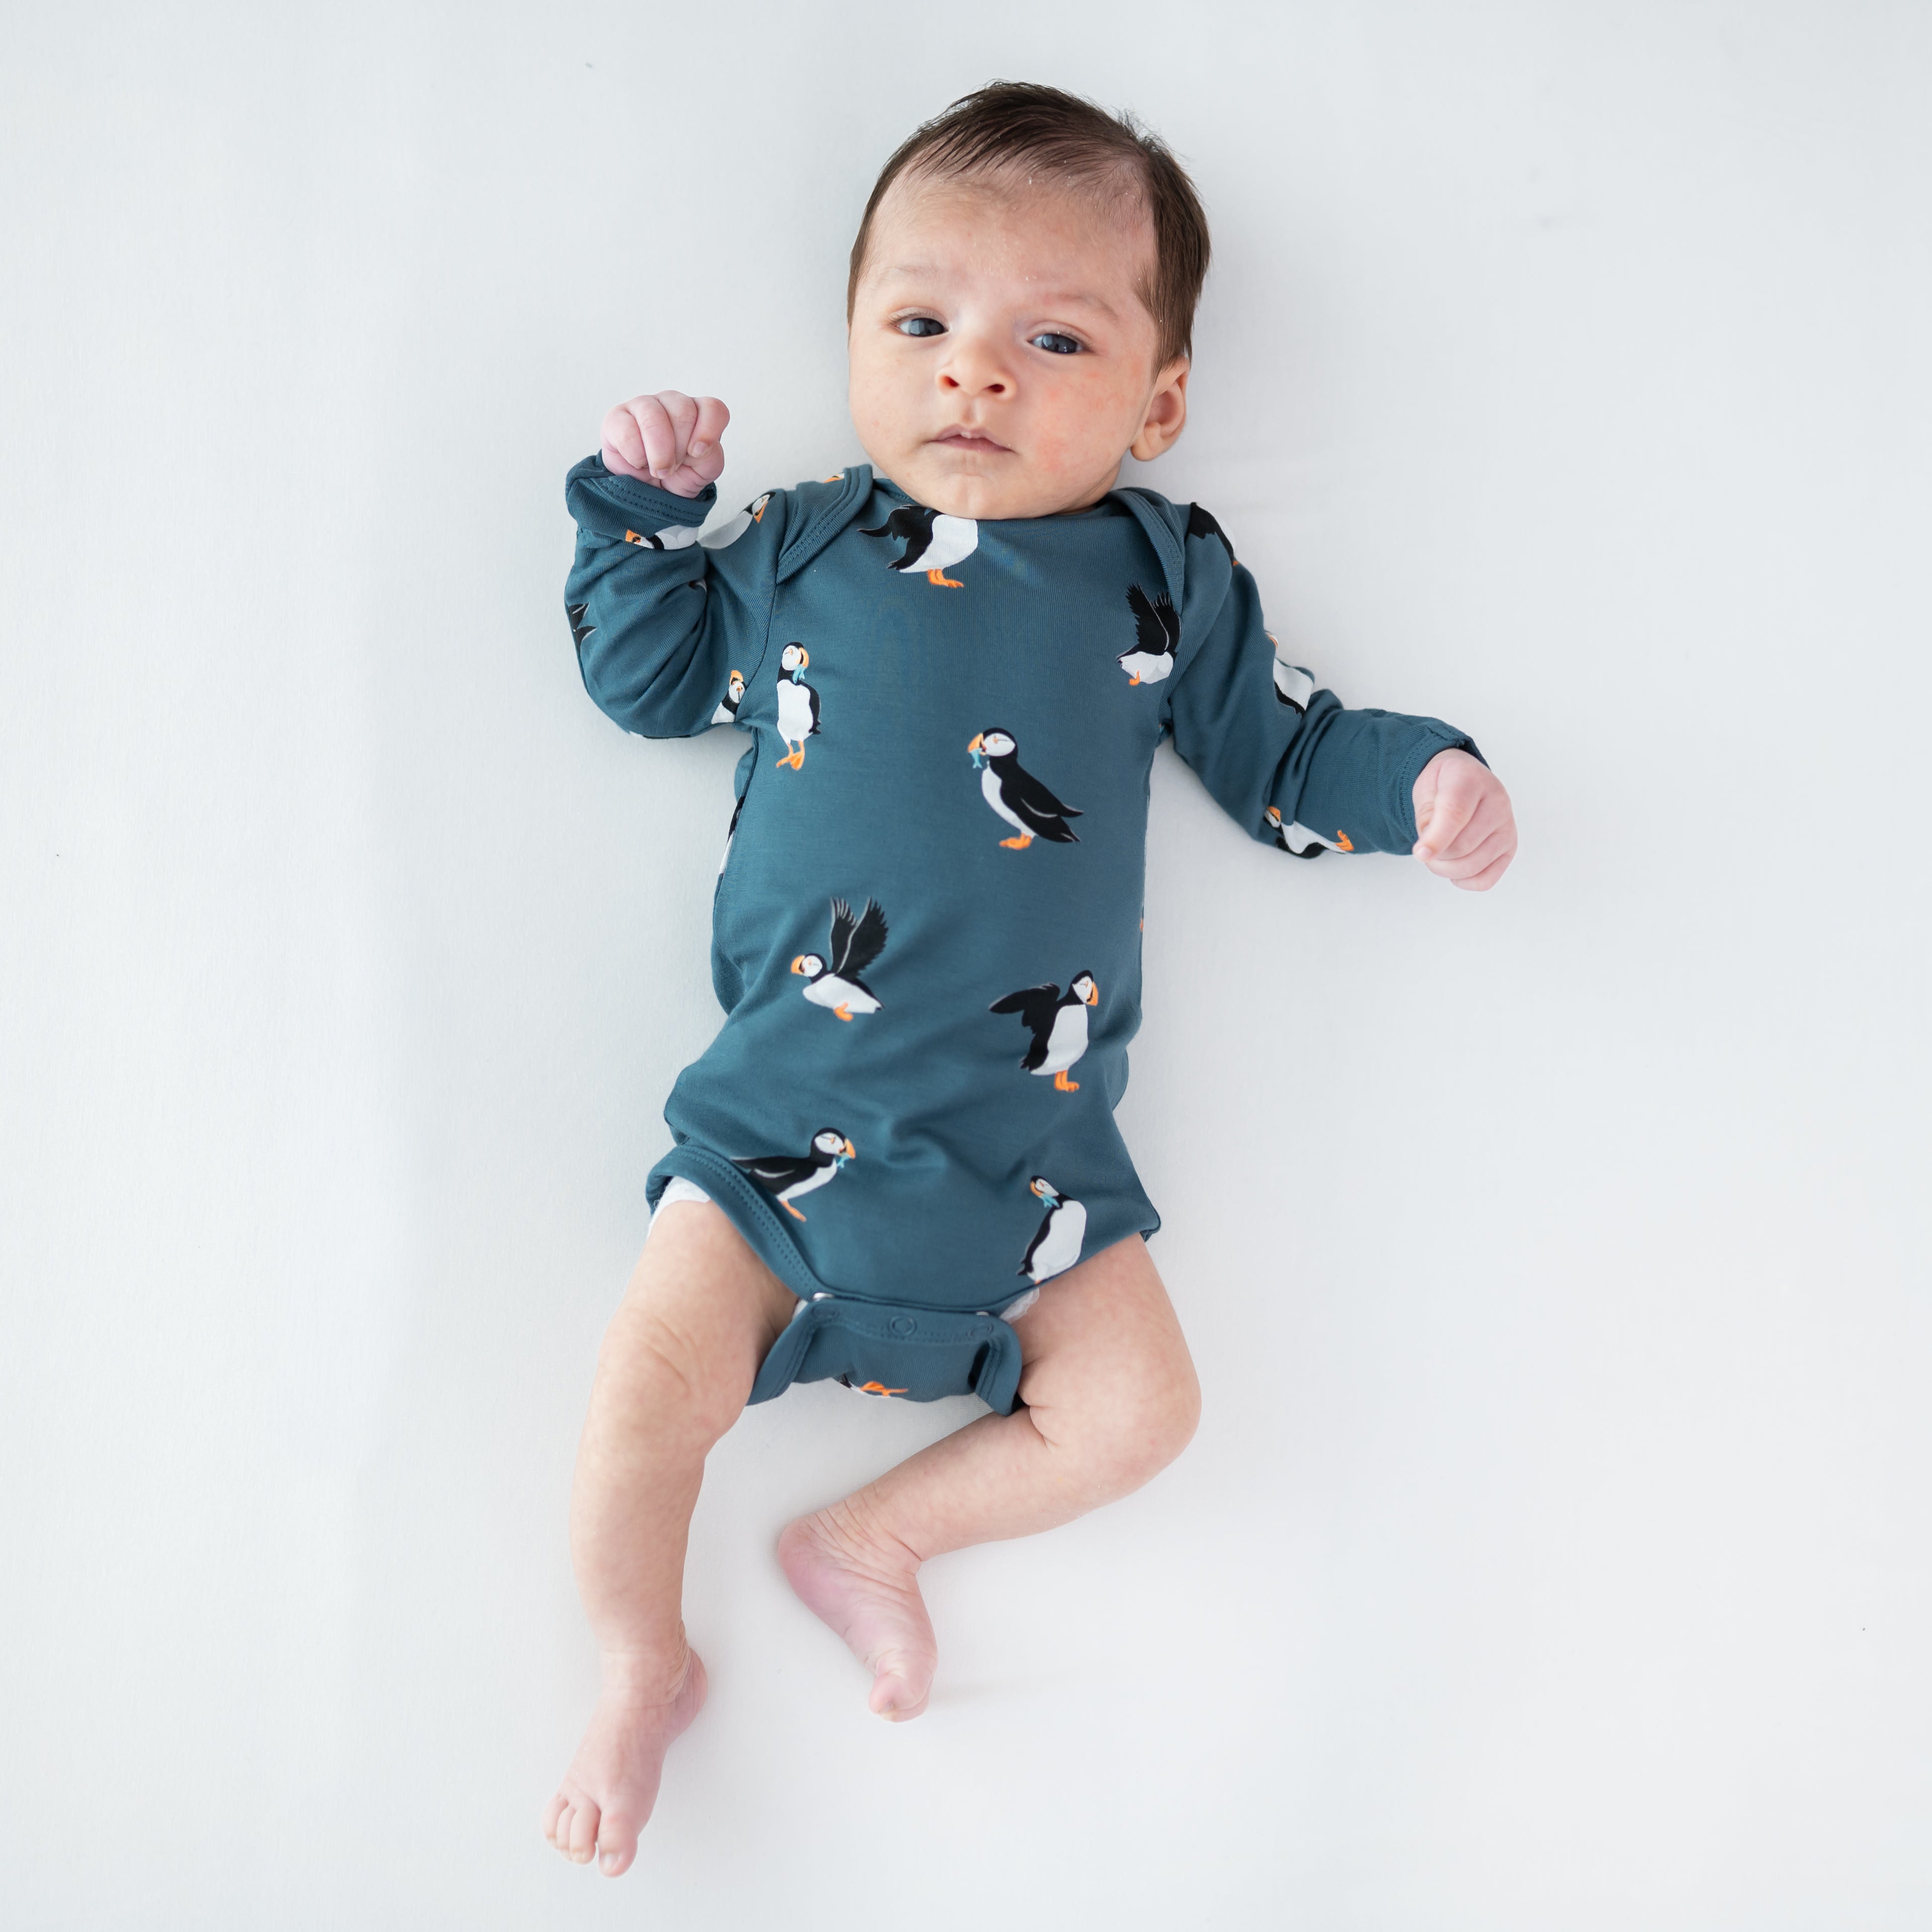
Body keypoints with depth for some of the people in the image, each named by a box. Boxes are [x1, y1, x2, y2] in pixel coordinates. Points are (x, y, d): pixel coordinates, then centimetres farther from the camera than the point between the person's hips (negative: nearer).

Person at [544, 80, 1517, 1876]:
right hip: (789, 1103, -1)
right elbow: (649, 673, 17)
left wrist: (1421, 775, -2)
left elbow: (1277, 746, 15)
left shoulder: (1164, 572, 7)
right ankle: (641, 1668, 18)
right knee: (654, 1375, -10)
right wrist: (642, 505, 3)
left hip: (1033, 1129, 1)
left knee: (1137, 1409, -5)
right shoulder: (800, 546, 8)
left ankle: (872, 1539, 17)